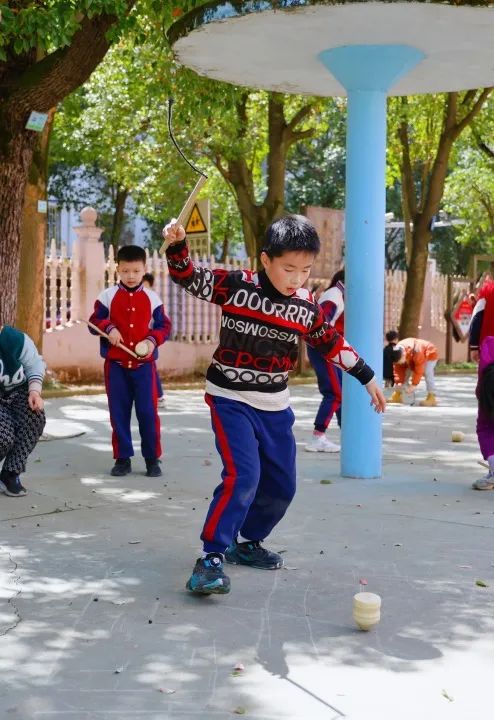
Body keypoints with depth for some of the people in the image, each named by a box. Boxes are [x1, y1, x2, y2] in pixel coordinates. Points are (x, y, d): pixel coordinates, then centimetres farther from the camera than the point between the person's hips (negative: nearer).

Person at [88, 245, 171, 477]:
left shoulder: (152, 298, 4)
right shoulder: (107, 296, 1)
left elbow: (164, 325, 7)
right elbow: (94, 322, 3)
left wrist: (153, 339, -12)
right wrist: (108, 328, -17)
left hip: (144, 364, 0)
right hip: (115, 364, 0)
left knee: (148, 412, -1)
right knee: (118, 413, 5)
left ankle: (152, 458, 11)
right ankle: (122, 458, 15)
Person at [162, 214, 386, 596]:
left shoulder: (308, 307, 0)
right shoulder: (236, 285, -12)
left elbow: (332, 343, 13)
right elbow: (188, 277, -9)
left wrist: (368, 378, 18)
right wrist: (177, 246, -29)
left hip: (275, 407, 6)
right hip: (230, 399, -6)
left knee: (281, 486, 11)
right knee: (242, 476, -22)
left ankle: (248, 542, 33)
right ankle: (212, 557, -15)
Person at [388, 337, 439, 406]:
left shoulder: (416, 351, -45)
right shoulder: (397, 354, -25)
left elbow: (419, 370, -39)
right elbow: (398, 370, -16)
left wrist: (414, 384, -36)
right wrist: (399, 382, -26)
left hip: (429, 355, -6)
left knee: (427, 373, -26)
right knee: (405, 374, -2)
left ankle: (432, 398, -26)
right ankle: (397, 395, 8)